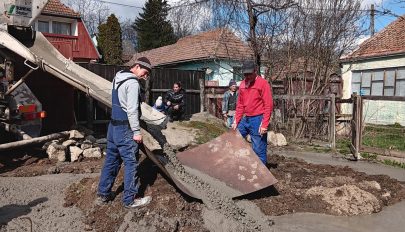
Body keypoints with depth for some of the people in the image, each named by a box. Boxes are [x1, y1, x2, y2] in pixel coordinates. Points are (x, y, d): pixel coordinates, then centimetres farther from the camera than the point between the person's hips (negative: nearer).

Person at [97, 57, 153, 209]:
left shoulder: (118, 78, 14)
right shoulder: (133, 83, -16)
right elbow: (132, 110, -21)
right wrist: (136, 131, -17)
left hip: (113, 126, 10)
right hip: (125, 128, -9)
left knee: (111, 159, 16)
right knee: (131, 162, 0)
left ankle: (103, 195, 25)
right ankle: (130, 199, 9)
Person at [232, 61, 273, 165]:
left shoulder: (263, 83, -10)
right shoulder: (242, 84, 11)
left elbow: (268, 105, -14)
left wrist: (264, 125, -19)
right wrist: (236, 121, 10)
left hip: (257, 120, -7)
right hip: (245, 119, 7)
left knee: (259, 150, -3)